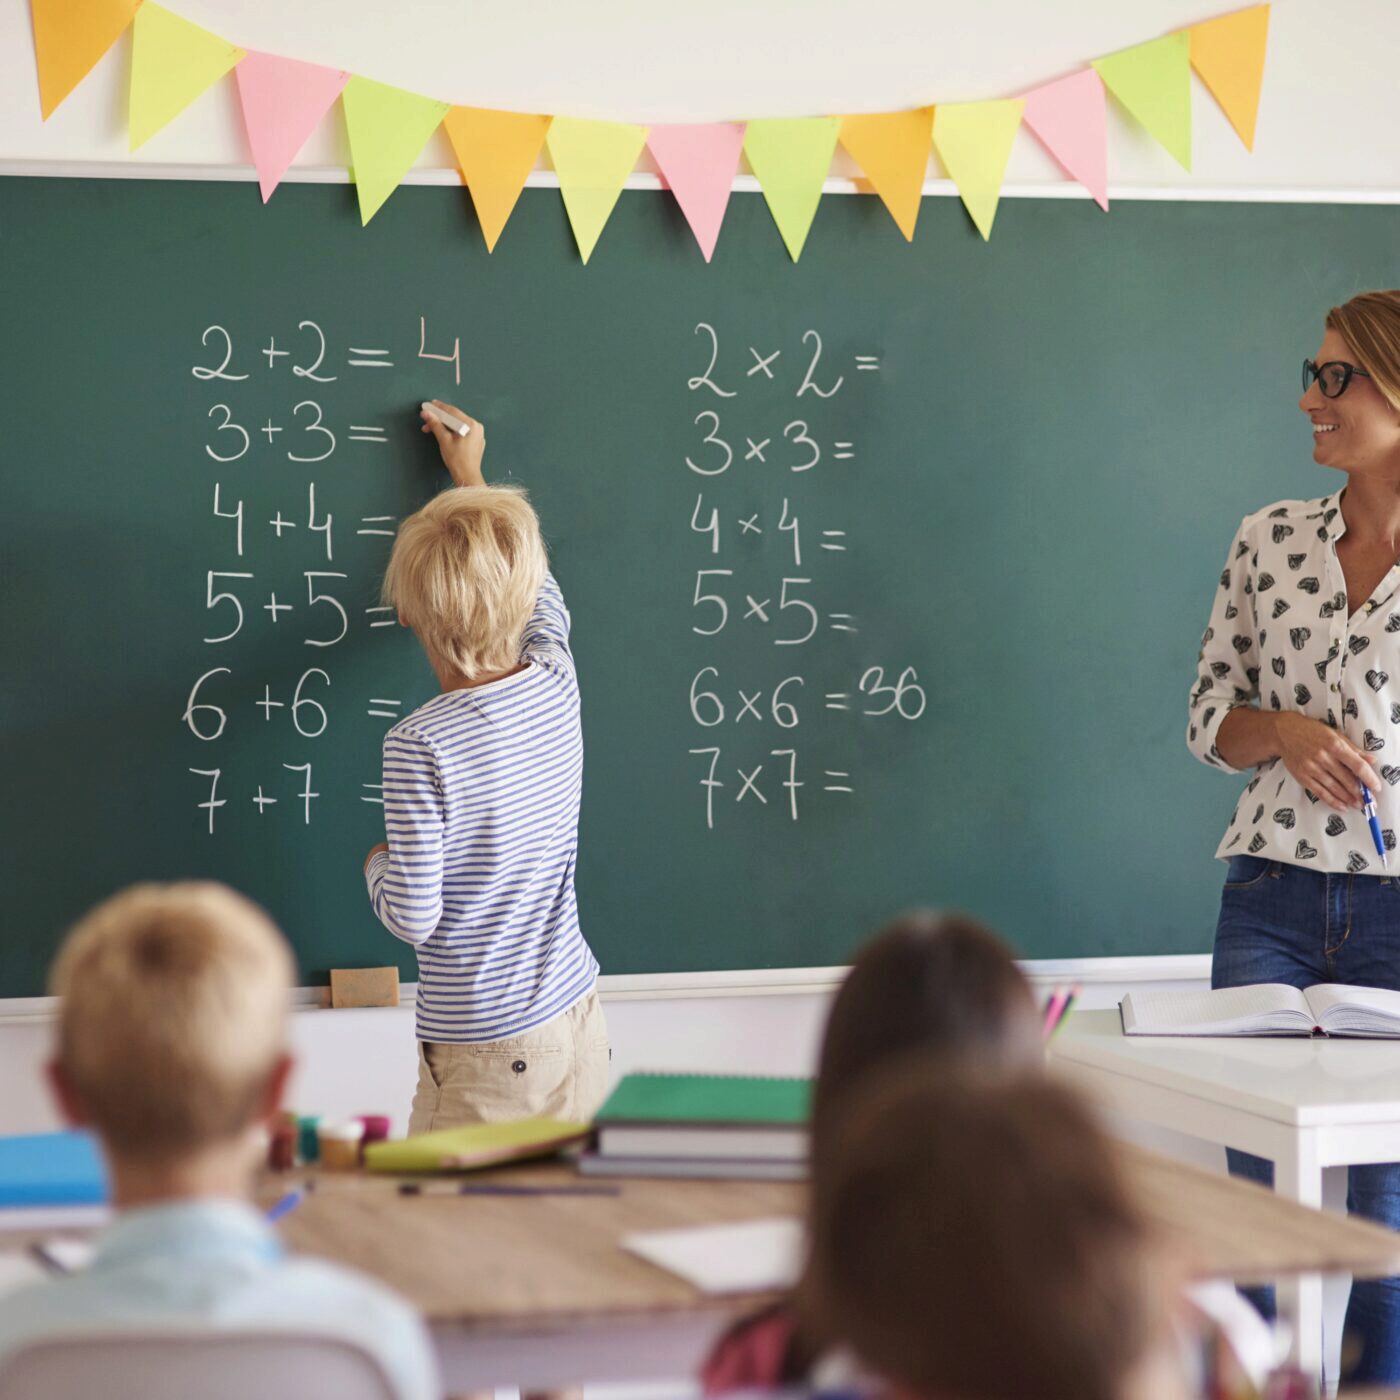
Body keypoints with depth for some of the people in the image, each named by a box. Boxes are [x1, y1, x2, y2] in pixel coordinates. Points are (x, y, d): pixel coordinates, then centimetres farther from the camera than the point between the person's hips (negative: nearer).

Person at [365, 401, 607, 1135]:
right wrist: (472, 479, 34)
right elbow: (541, 594, 22)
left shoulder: (421, 746, -19)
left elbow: (413, 917, -16)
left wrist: (377, 863, 7)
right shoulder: (556, 688, -2)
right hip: (578, 1023, 6)